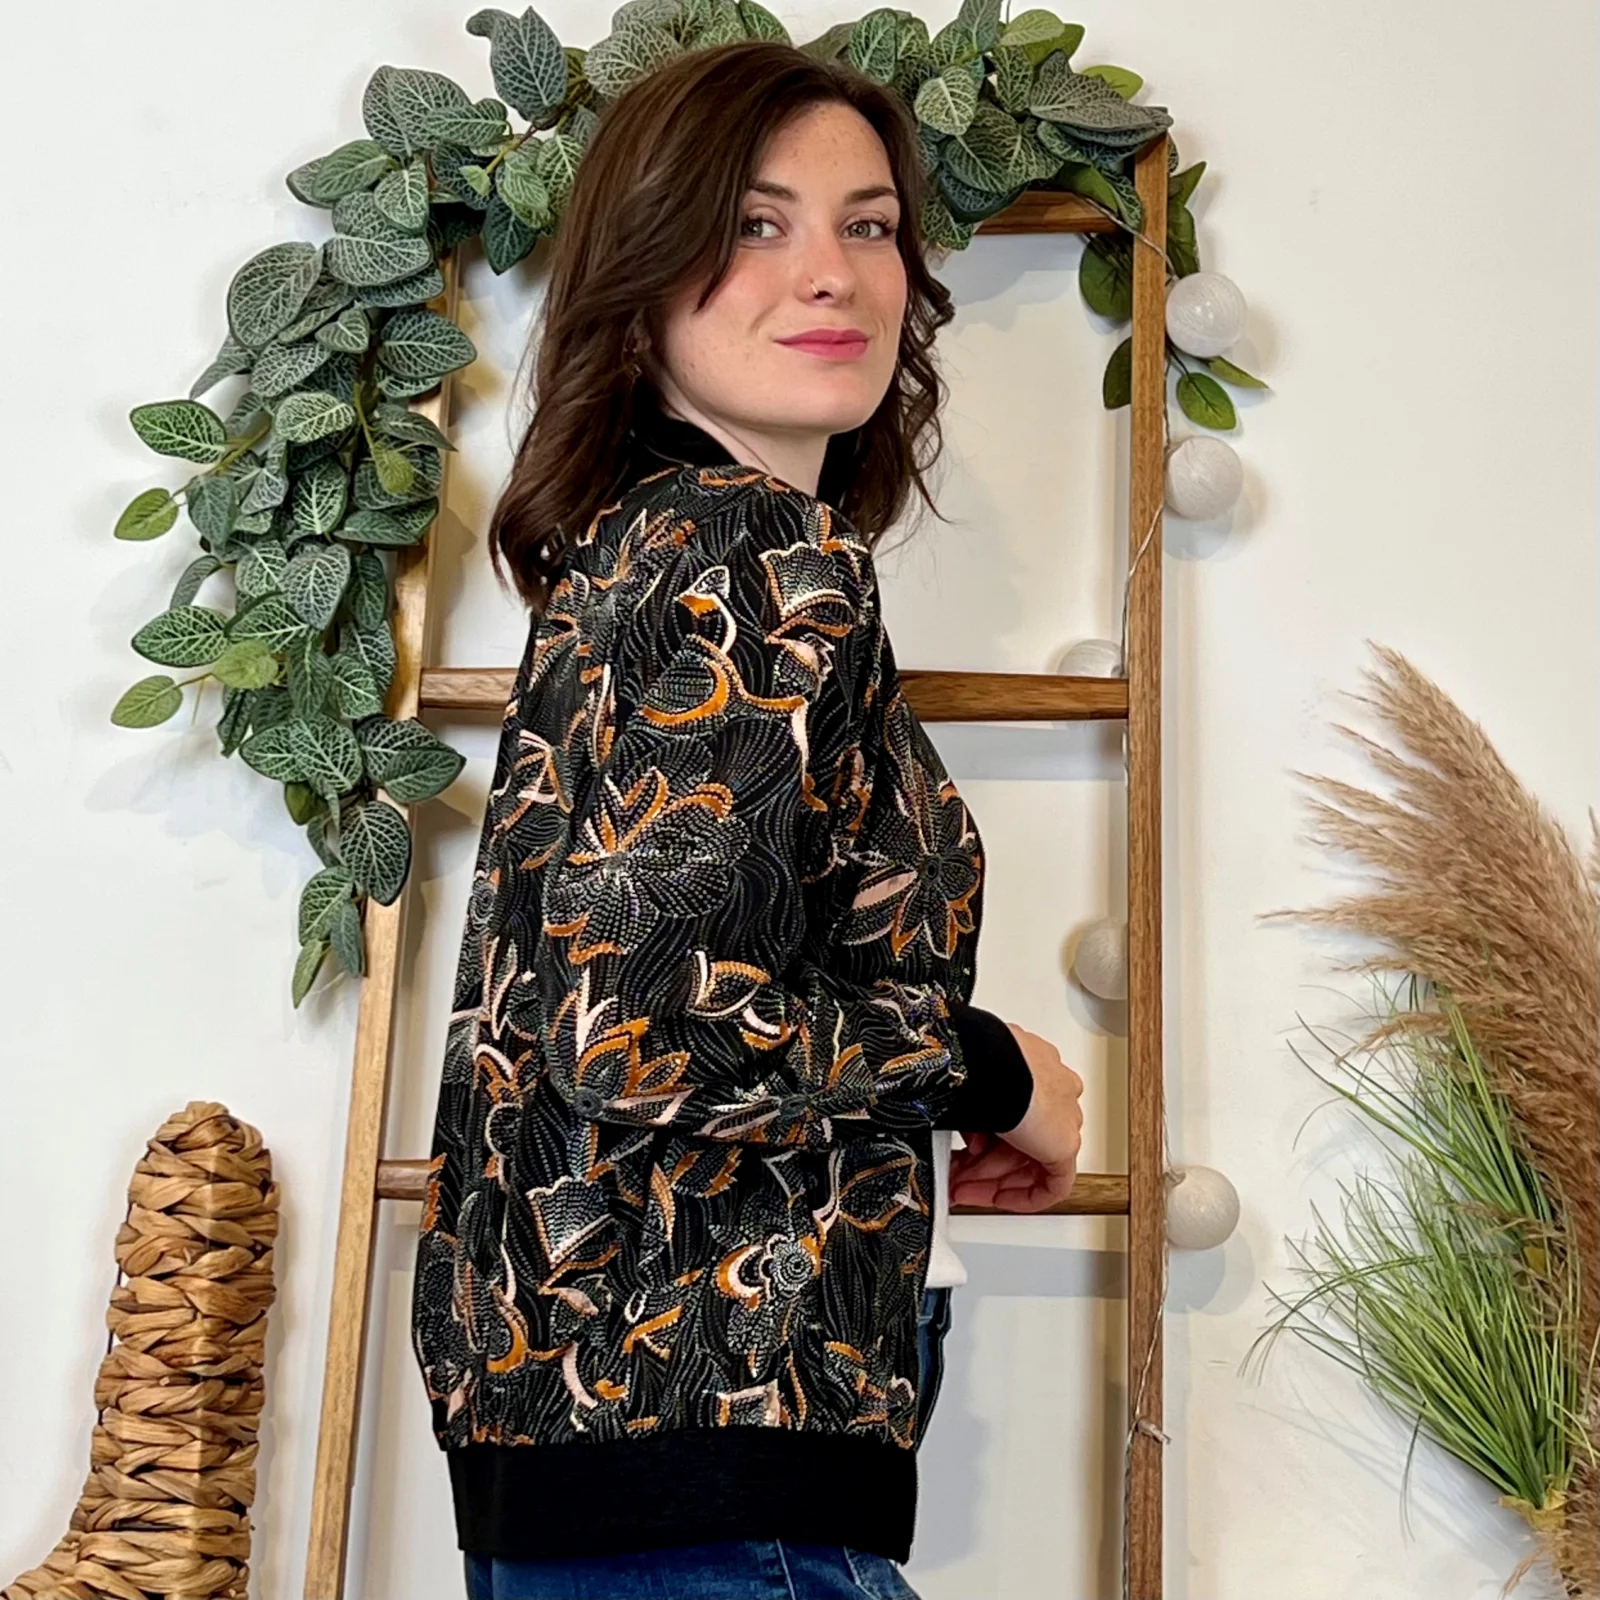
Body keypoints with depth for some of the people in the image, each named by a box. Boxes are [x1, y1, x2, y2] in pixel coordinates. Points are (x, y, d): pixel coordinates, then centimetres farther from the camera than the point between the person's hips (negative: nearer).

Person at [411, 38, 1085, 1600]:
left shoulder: (634, 541, 13)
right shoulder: (776, 562, -16)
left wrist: (916, 1144, 14)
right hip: (697, 1466, -10)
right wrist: (990, 1068, -11)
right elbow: (638, 1028, -25)